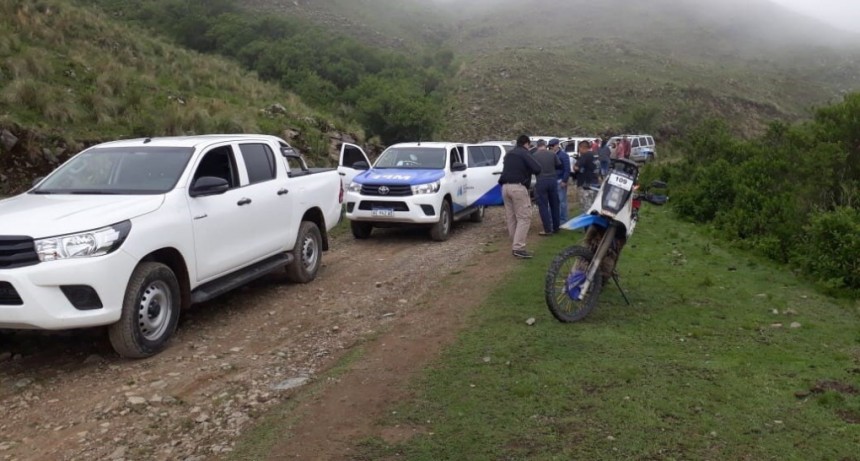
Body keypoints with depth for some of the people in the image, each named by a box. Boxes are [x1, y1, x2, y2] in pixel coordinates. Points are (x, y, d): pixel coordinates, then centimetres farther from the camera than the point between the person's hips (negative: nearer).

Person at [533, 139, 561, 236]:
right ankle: (556, 227, 21)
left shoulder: (535, 155, -8)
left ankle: (547, 229, -2)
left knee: (543, 206, 1)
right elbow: (559, 164, 9)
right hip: (552, 180, 4)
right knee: (554, 204, 14)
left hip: (541, 181, -3)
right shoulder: (552, 154, -1)